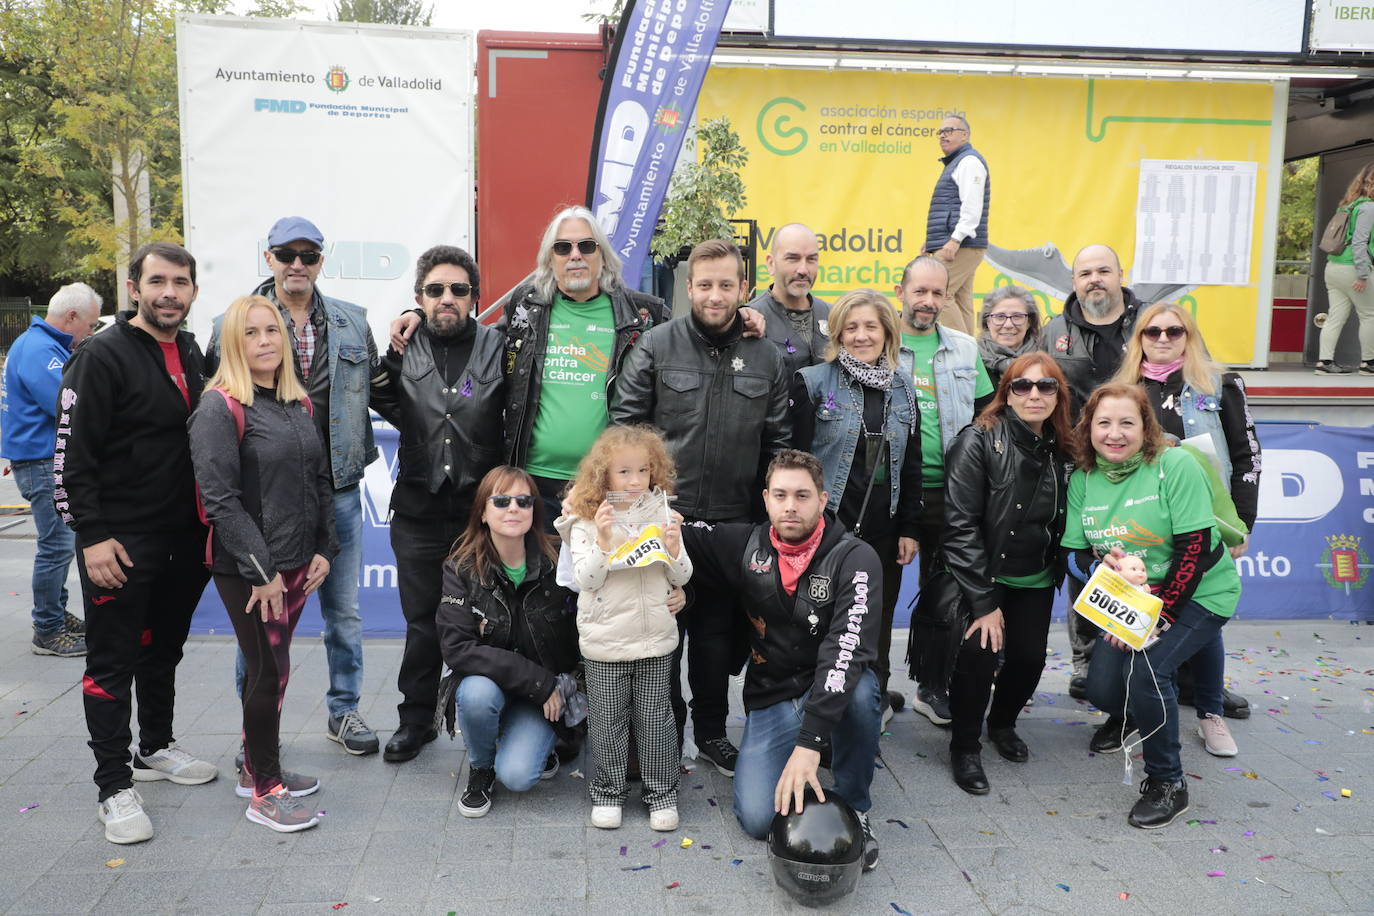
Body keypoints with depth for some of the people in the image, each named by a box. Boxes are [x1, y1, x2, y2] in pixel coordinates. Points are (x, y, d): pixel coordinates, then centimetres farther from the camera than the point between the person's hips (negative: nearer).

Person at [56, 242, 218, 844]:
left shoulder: (192, 354, 10)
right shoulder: (102, 357, -12)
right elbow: (72, 454, -15)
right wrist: (92, 535, -19)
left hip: (184, 539, 7)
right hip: (121, 543, -7)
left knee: (164, 649, 20)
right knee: (112, 663, 2)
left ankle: (156, 748, 37)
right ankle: (115, 787, 12)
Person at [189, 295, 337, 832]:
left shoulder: (298, 405, 10)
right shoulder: (220, 407, -12)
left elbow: (321, 482, 14)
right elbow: (220, 499, -17)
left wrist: (324, 550, 5)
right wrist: (262, 571, -18)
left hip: (296, 564, 7)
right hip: (247, 570, -6)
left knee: (268, 668, 16)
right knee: (270, 671, -2)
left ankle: (257, 768, 31)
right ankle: (264, 793, 12)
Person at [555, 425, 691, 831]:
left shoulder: (662, 517, 1)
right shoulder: (586, 523, -6)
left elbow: (681, 577, 4)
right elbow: (585, 580, -12)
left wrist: (673, 545, -16)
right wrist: (603, 539, -24)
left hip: (655, 638, 2)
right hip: (605, 641, -1)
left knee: (655, 717, 10)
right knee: (607, 720, 10)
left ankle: (662, 793, 24)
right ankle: (607, 792, 27)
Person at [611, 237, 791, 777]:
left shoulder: (766, 358, 5)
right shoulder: (656, 346, -3)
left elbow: (778, 441, 8)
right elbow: (624, 425, -3)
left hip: (732, 523, 2)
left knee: (718, 632, 14)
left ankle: (711, 731, 31)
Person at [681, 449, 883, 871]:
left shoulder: (855, 559, -19)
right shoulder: (746, 545, -4)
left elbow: (847, 651, -30)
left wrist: (809, 743, -39)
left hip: (832, 693, -2)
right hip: (771, 699, 2)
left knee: (860, 692, -38)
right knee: (758, 818, -17)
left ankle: (854, 806, -10)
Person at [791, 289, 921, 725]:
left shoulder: (903, 389, 9)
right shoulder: (813, 382, -5)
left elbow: (912, 466, 12)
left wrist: (909, 529, 8)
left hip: (883, 527, 4)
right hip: (828, 524, -4)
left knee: (878, 618, 13)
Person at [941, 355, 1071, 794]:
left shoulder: (1061, 449, 2)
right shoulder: (979, 441, -16)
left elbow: (1061, 523, 12)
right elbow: (961, 525, -19)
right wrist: (984, 601, -20)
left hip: (1035, 580, 5)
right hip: (980, 574, -5)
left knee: (1029, 657, -3)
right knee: (979, 652, -21)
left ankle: (1003, 723, 30)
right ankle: (965, 746, 4)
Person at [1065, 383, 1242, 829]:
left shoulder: (1176, 466, -19)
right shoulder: (1082, 479, -3)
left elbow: (1194, 549, -21)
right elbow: (1074, 553, -1)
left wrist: (1159, 616, -22)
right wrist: (1100, 565, -25)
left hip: (1199, 594, -5)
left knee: (1145, 669, -25)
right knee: (1101, 685, -7)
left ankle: (1167, 784, -2)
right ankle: (1128, 716, 34)